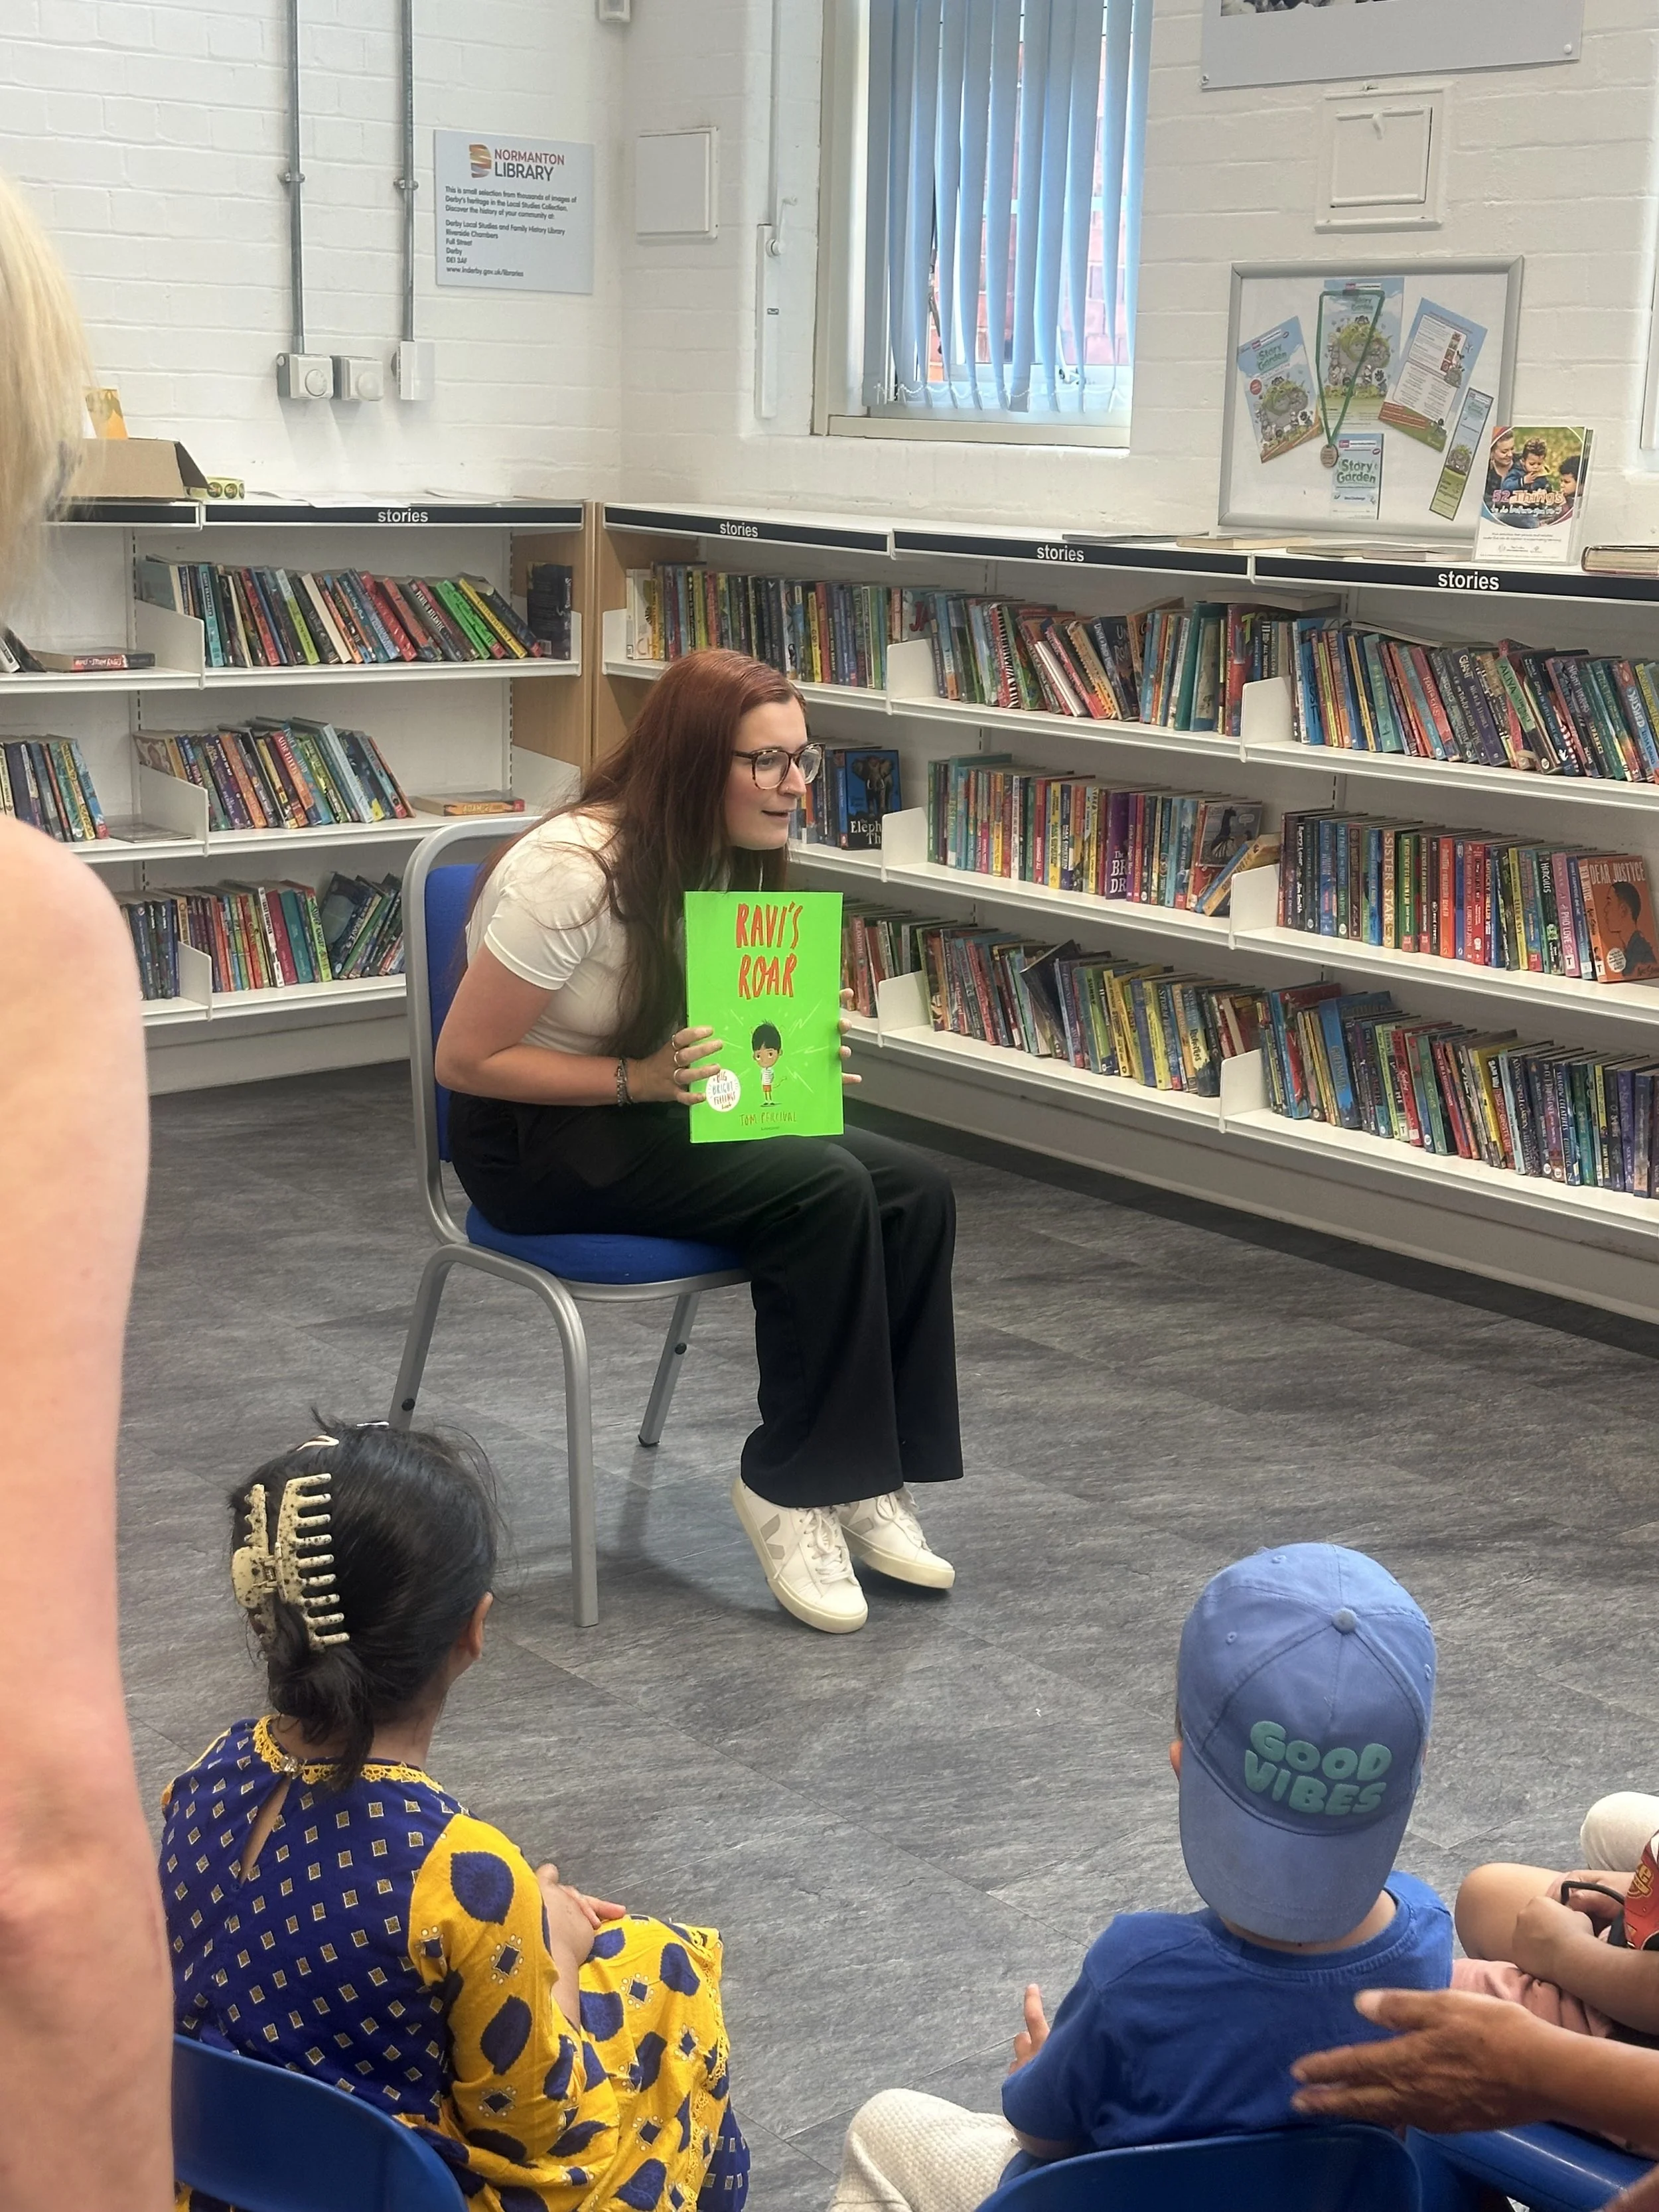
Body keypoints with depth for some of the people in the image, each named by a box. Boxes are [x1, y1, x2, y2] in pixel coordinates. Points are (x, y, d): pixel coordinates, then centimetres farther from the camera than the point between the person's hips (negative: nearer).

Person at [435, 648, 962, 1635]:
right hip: (533, 1144, -8)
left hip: (651, 1116, 8)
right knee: (825, 1191, -27)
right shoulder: (574, 871, -23)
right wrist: (639, 1078, -26)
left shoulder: (726, 859, 3)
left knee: (916, 1189, -12)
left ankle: (868, 1480, -5)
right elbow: (465, 1060, -19)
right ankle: (787, 1488, -13)